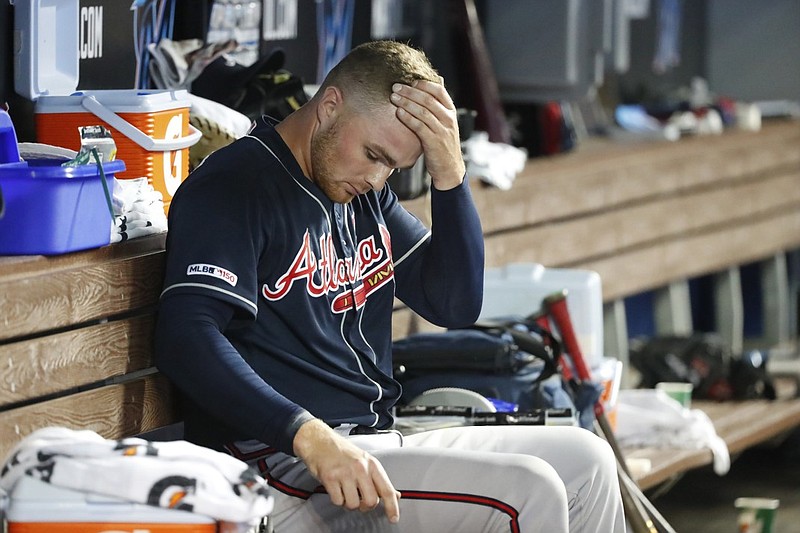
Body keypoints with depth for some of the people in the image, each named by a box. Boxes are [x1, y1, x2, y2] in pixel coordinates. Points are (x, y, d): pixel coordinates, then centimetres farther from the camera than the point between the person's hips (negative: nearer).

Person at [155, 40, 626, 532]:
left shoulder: (365, 194, 19)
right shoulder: (232, 188, -9)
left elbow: (456, 305, 14)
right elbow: (186, 338, -23)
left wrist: (449, 173, -1)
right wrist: (309, 435, -34)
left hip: (375, 444, 9)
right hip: (286, 466, -9)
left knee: (585, 460, 6)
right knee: (527, 492, -20)